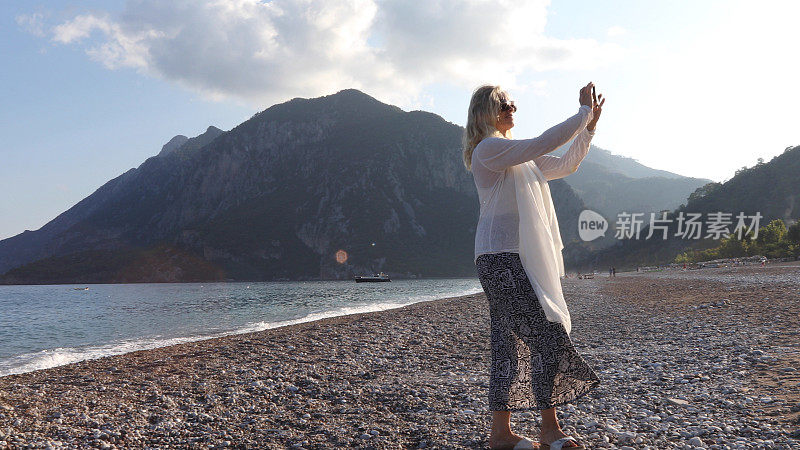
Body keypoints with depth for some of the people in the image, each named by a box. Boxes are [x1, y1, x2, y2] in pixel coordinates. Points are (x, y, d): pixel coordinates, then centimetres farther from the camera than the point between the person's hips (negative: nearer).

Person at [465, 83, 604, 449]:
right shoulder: (489, 148, -7)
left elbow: (565, 165, 24)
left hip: (518, 258, 10)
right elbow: (545, 143, -16)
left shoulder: (519, 158, 24)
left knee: (509, 344, 8)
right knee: (548, 334, -11)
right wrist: (583, 112, -5)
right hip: (501, 256, -10)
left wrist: (589, 125, 16)